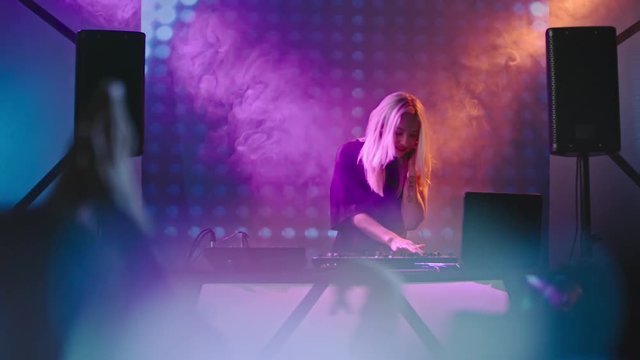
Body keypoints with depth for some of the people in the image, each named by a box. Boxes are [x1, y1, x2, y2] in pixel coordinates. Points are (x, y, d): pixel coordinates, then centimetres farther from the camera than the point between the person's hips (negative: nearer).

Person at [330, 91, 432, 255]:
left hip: (391, 254, 3)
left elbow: (411, 222, -4)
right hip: (352, 251, -3)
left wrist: (411, 170, -9)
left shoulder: (415, 163, 3)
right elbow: (351, 210, -14)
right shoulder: (351, 153, -5)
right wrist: (391, 239, -26)